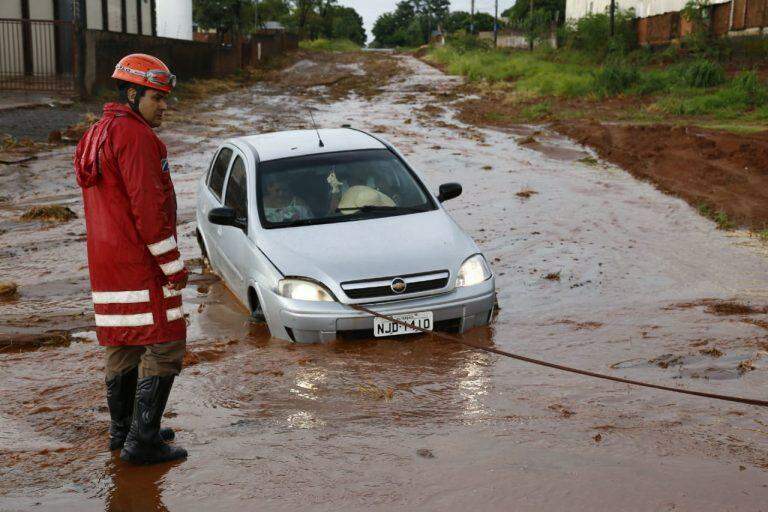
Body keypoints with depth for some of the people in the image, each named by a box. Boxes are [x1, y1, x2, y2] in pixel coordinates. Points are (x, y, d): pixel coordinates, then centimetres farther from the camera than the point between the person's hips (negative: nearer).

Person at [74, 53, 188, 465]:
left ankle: (122, 430, 27)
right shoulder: (135, 136, -14)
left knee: (122, 346, 17)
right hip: (141, 264, -10)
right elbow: (148, 207, -21)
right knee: (163, 347, -5)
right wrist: (173, 264, -16)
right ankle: (142, 441, -3)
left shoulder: (94, 136, 18)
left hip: (105, 264, 10)